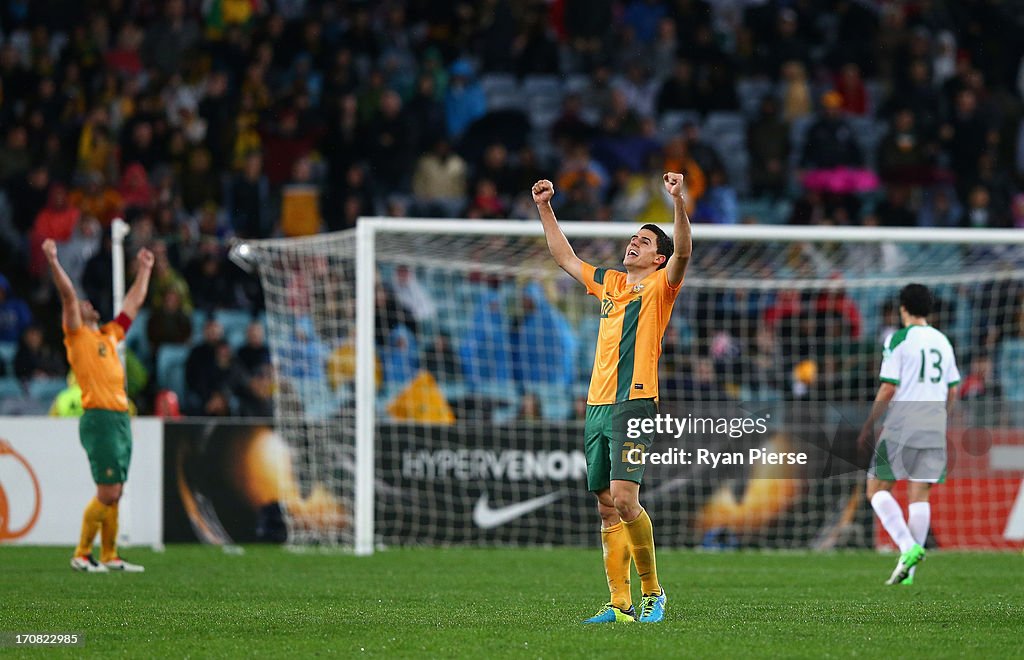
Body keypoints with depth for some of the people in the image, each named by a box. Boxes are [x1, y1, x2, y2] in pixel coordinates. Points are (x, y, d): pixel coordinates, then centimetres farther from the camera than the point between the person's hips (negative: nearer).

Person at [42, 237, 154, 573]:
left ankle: (109, 557, 12)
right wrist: (53, 262, -18)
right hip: (99, 418, -8)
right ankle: (82, 555, -3)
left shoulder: (109, 335, 21)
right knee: (108, 492, -11)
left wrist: (144, 269, 39)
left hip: (120, 418, 8)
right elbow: (68, 296, -9)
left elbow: (133, 304, 33)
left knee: (115, 493, 8)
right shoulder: (77, 335, 2)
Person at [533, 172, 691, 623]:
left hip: (634, 404, -7)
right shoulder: (608, 282, 20)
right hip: (597, 405, 7)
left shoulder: (660, 285, 2)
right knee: (607, 507, 3)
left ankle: (652, 591, -6)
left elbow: (682, 252, -17)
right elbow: (565, 257, 33)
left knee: (623, 497, -18)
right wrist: (545, 208, 31)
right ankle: (620, 603, 4)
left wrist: (679, 201, -29)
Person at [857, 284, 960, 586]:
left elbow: (888, 389, -10)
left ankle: (908, 547, -15)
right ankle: (909, 569, 2)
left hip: (901, 426, -5)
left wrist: (868, 426, -1)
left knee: (877, 489, 4)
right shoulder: (943, 342, 12)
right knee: (920, 495, 5)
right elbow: (952, 391, 15)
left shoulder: (899, 340, -6)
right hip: (934, 430, 5)